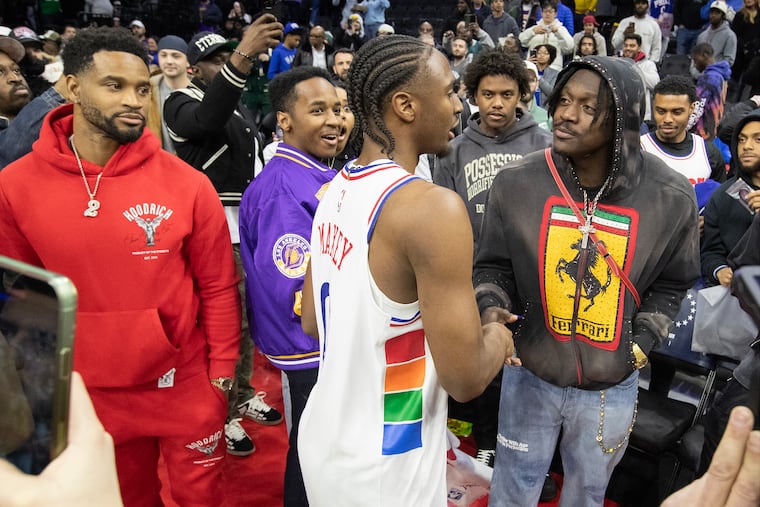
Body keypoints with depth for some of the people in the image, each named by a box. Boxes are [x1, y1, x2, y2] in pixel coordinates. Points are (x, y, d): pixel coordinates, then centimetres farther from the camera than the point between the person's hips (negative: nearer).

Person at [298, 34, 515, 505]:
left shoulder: (334, 191, 0)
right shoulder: (434, 207, -25)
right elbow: (465, 379, -23)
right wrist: (497, 339, -3)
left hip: (326, 437, 7)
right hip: (383, 467, -7)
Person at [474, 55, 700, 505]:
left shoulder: (670, 196, -13)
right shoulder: (518, 181, -14)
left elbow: (671, 283, 3)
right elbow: (493, 264, -1)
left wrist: (643, 341, -7)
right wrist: (492, 308, -20)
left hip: (612, 384, 1)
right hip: (530, 372, 0)